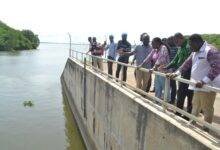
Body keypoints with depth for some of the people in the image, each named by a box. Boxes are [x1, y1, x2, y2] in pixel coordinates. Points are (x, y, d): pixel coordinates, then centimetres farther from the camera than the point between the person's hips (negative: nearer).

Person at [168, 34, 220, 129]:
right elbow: (187, 63, 18)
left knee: (207, 109, 3)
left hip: (207, 86, -9)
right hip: (197, 86, 9)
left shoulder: (211, 51, -17)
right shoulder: (195, 53, 12)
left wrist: (204, 81, -32)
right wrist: (177, 73, 8)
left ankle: (206, 129, 17)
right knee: (195, 107, 20)